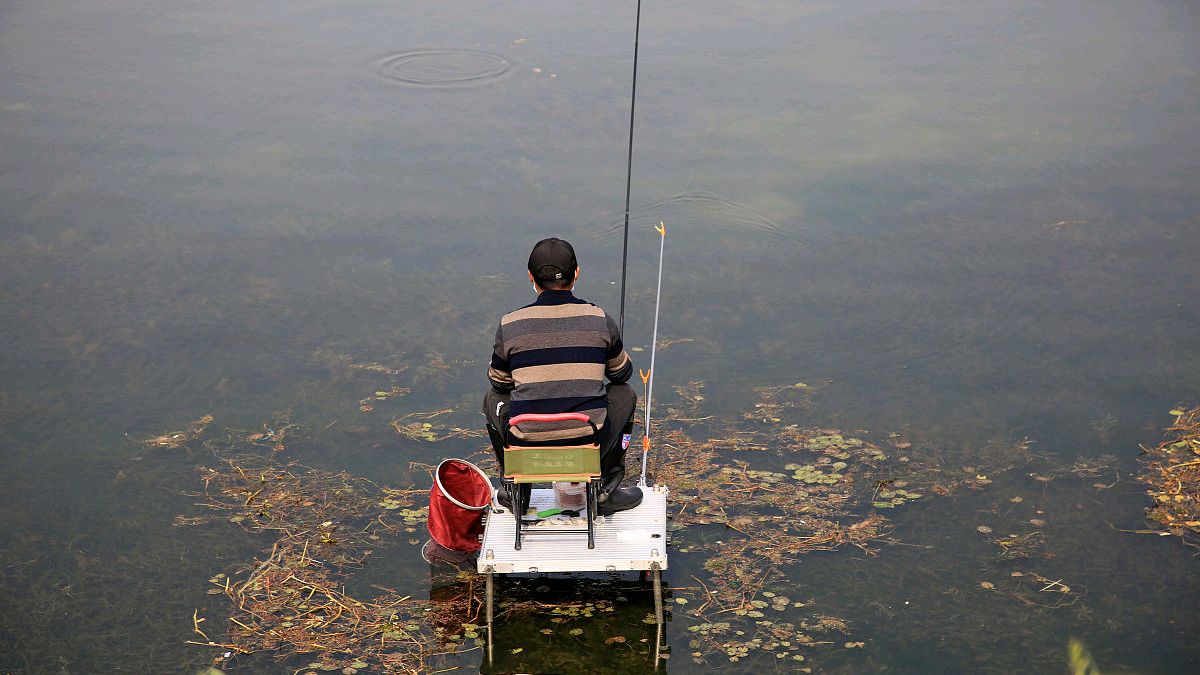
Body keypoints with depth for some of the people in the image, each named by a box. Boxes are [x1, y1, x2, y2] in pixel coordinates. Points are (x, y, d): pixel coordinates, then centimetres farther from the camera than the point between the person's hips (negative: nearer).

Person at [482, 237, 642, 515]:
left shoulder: (510, 325, -3)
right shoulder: (600, 319, -2)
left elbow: (499, 382, 14)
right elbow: (622, 373, 16)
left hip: (527, 449, 0)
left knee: (493, 396, 30)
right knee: (625, 394, 29)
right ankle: (606, 490, 24)